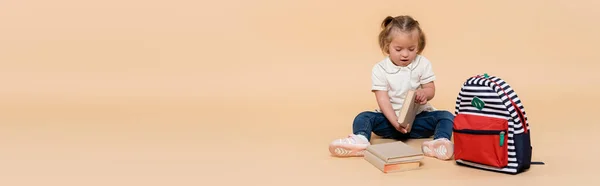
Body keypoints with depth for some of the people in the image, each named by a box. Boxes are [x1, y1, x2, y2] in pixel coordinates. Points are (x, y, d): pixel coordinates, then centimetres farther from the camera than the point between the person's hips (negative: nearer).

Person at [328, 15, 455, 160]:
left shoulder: (423, 64, 1)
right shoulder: (380, 69, -6)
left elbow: (431, 89, 2)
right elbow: (383, 99, -13)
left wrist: (424, 93, -25)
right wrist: (395, 121, -29)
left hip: (419, 116, 1)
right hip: (391, 117, -1)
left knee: (446, 116, -23)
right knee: (363, 118, -23)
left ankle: (441, 141, -49)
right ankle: (361, 140, -51)